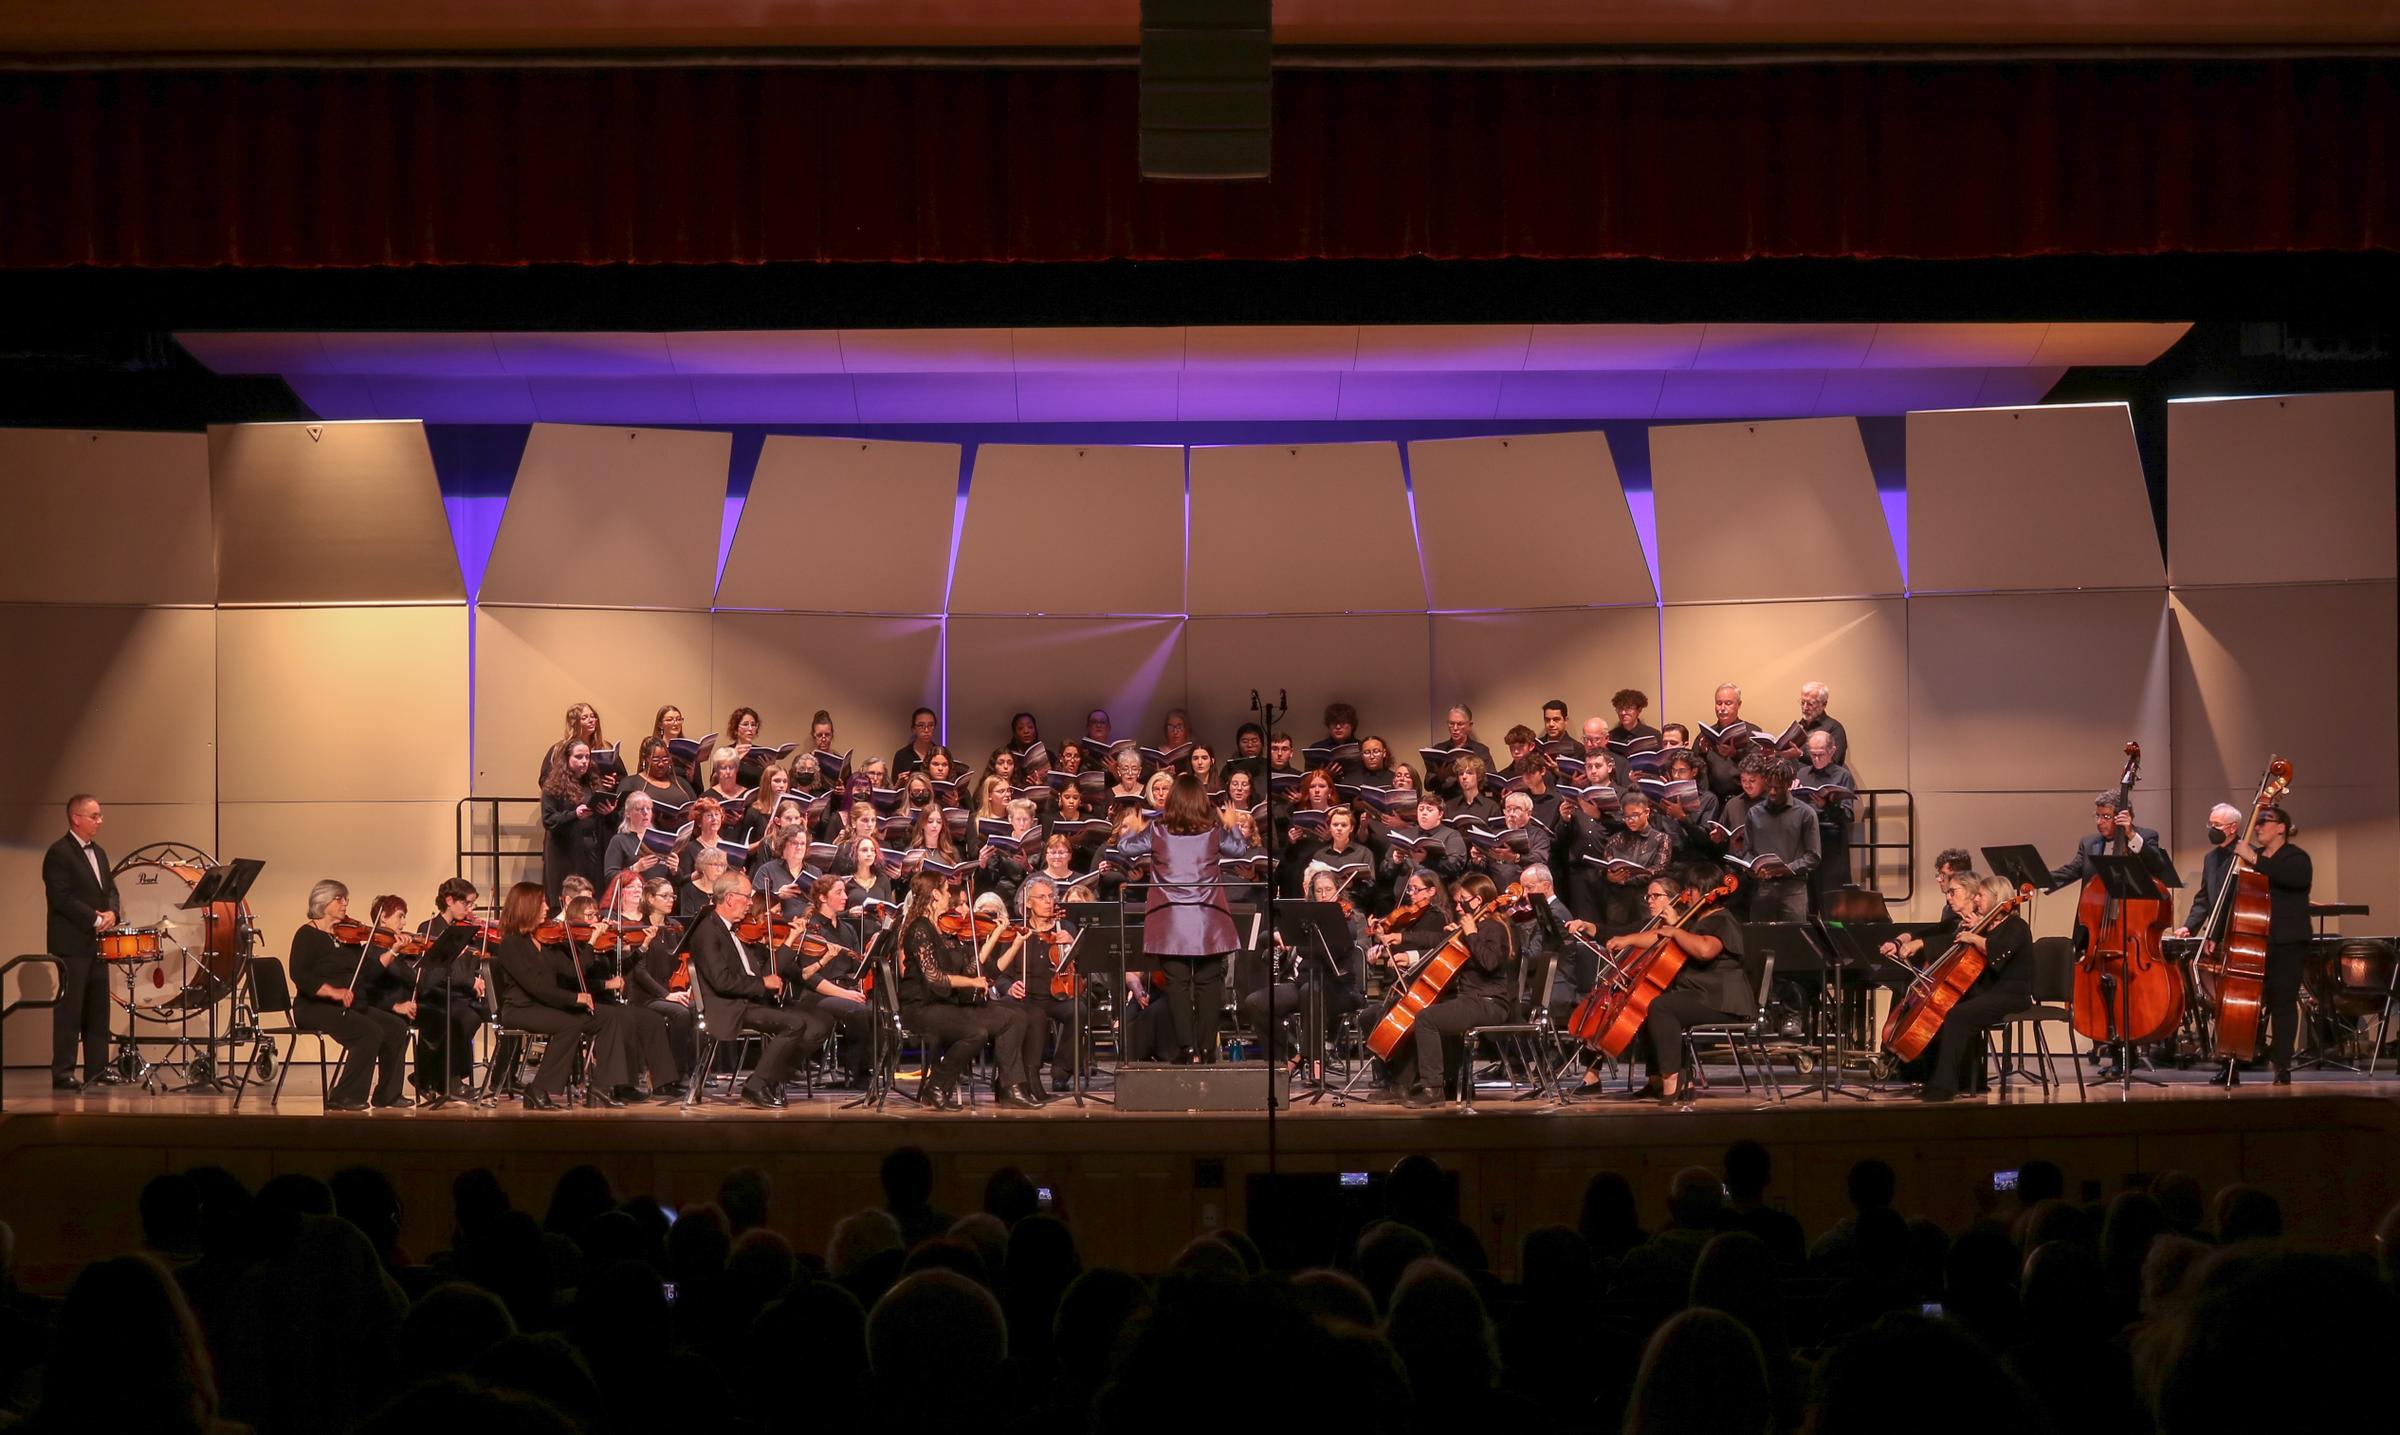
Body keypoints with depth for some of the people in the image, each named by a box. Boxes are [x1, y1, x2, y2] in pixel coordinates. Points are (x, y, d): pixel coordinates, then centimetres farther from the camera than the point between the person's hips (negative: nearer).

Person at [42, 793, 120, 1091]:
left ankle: (97, 1069, 13)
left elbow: (110, 890, 18)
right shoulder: (59, 854, -10)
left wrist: (112, 912, -3)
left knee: (98, 1010, 8)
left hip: (96, 944, 8)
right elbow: (61, 897, -17)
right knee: (69, 1010, -7)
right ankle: (62, 1074, -5)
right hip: (71, 945, -8)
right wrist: (95, 920, -16)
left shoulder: (98, 853, 17)